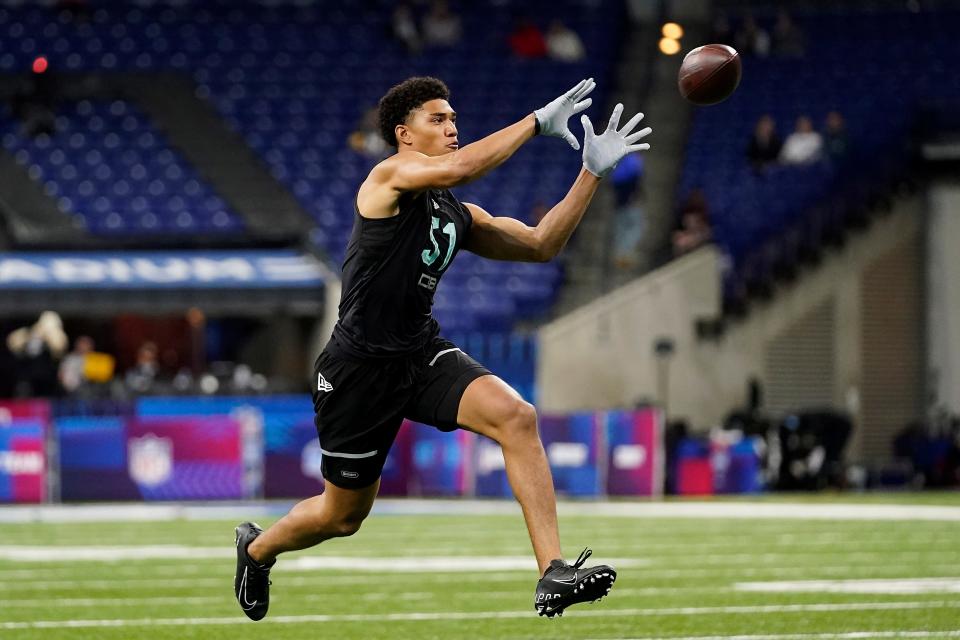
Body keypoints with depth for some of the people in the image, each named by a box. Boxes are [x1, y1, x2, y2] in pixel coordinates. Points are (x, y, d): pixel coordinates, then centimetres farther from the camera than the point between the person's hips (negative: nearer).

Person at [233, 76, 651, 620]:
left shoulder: (459, 217, 10)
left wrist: (594, 172, 3)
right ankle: (257, 548, 44)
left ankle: (554, 575, -28)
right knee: (344, 516, 9)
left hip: (424, 354, 6)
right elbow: (458, 168, -31)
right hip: (360, 367, -6)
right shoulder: (390, 176, -11)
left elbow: (540, 245, 10)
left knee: (517, 417, -23)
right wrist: (537, 122, -26)